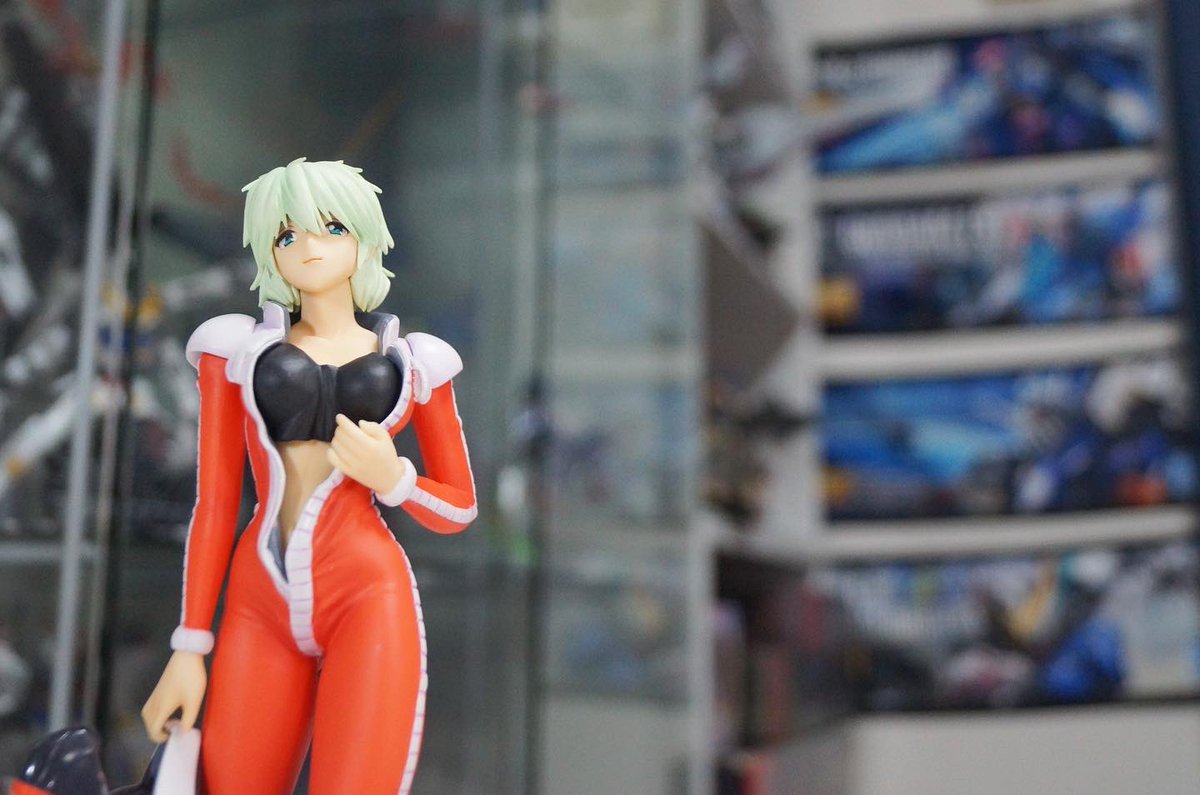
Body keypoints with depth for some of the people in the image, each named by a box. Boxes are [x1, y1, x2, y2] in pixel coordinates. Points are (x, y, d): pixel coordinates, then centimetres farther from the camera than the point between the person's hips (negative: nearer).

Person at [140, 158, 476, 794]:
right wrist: (189, 646, 4)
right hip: (261, 603, 1)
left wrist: (392, 478, -6)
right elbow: (214, 503, 8)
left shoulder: (414, 361, 12)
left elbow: (460, 509, 15)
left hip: (369, 596, -1)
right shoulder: (238, 348, 12)